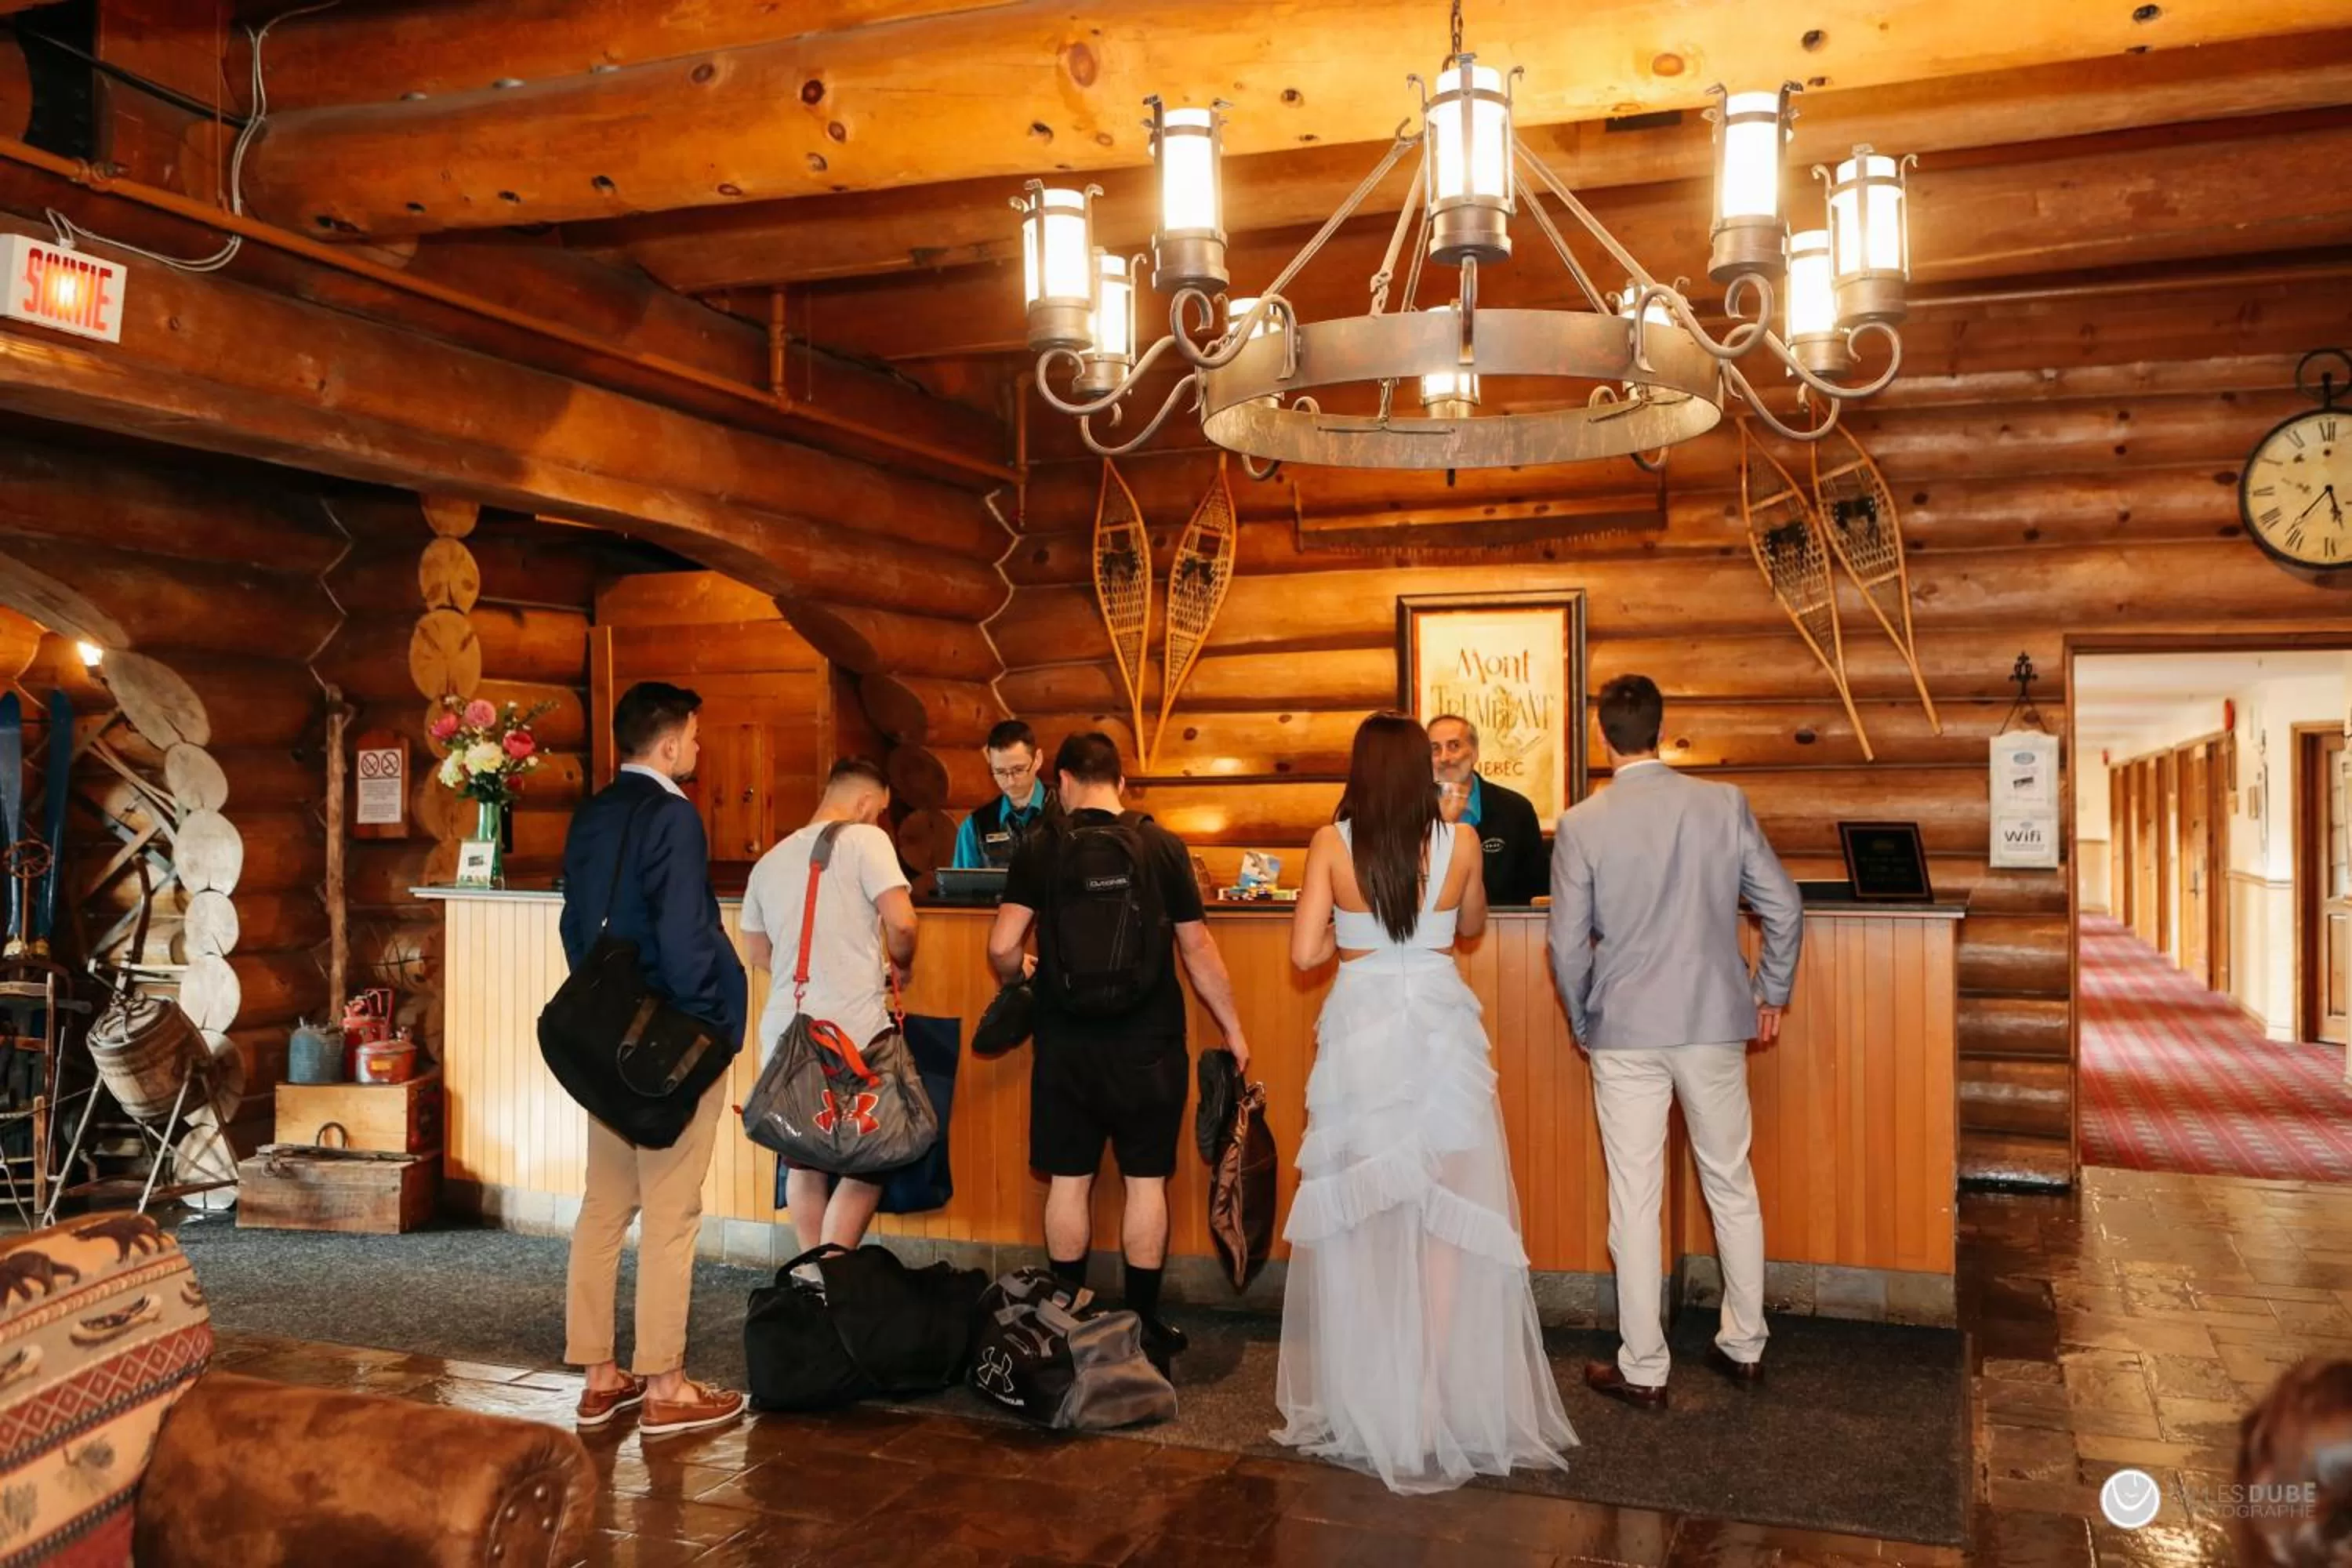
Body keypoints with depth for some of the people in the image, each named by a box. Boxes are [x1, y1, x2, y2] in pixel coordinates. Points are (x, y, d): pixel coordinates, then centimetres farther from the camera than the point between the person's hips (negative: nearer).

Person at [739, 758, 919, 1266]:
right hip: (853, 1031, -6)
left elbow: (756, 950, 22)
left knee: (804, 1158, 17)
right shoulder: (865, 839, -6)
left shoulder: (771, 860, 15)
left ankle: (813, 1274, 24)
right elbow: (901, 920, -16)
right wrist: (902, 964, 4)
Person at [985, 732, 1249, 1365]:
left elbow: (1002, 947, -8)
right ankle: (1144, 1325, 14)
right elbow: (1198, 949, -2)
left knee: (1068, 1181, 10)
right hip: (1147, 1045, -1)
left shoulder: (1039, 849, -4)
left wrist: (1018, 979, 15)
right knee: (1145, 1182, 7)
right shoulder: (1162, 846, -4)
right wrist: (1232, 1029, 9)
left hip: (1066, 1045, 1)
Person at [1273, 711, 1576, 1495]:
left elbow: (1305, 952, -8)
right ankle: (1444, 1392, 15)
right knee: (1447, 1213, 9)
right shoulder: (1459, 840, -3)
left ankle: (1371, 1398, 20)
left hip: (1361, 1032, 0)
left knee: (1363, 1214, 11)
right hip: (1439, 1031, 1)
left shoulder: (1332, 844, -6)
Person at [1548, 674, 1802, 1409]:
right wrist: (1772, 994, 13)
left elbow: (1568, 944, -5)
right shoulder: (1724, 804, -4)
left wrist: (1582, 1023, 11)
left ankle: (1643, 1369, 14)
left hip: (1625, 1032, -2)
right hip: (1715, 1023, 2)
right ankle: (1745, 1345, 29)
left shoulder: (1581, 826, -9)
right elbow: (1784, 908, -1)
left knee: (1635, 1200, 6)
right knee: (1731, 1185, 17)